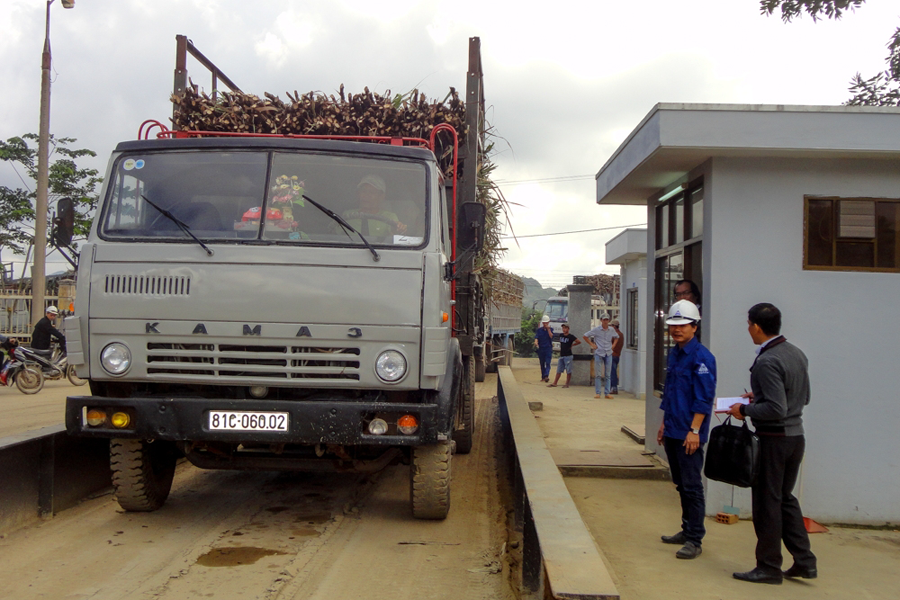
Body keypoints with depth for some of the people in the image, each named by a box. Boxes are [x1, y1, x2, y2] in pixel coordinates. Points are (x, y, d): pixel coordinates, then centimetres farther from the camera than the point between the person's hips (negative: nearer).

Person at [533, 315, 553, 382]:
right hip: (541, 348, 2)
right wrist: (536, 342, -25)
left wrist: (548, 329, -14)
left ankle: (546, 376, -26)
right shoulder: (539, 330, 8)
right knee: (542, 364, 8)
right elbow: (536, 337, -4)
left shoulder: (550, 329, 6)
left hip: (548, 349, -2)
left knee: (547, 363, -14)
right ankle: (543, 377, 17)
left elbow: (551, 336, -10)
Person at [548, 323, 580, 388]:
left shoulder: (570, 336, -8)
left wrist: (572, 345, -2)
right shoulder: (561, 335, 10)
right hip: (561, 355, 6)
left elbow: (579, 341, -9)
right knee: (558, 370, 9)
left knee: (568, 371, 0)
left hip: (568, 356, -6)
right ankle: (554, 383, 11)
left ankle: (567, 384, 6)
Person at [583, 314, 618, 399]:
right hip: (599, 353, -3)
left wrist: (613, 345, 11)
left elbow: (616, 337, 26)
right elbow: (585, 336, 2)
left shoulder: (612, 330, 6)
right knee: (598, 374, -2)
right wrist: (592, 344, -2)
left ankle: (607, 393, 9)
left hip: (608, 354, 3)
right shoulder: (596, 330, -4)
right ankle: (597, 393, 2)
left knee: (608, 375, 4)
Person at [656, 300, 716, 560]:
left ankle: (694, 540, 6)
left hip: (689, 434, -9)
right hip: (672, 432, 9)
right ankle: (687, 530, 29)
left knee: (692, 487, -2)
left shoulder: (702, 357, -14)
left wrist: (694, 430, -20)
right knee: (681, 485, 17)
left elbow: (704, 399, -17)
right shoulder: (673, 354, 13)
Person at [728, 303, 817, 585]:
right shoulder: (797, 353, 7)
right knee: (785, 498, 20)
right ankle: (804, 561, 22)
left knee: (767, 502, 4)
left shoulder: (767, 362, -21)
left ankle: (769, 567, 14)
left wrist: (745, 409, -11)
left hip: (773, 440, -9)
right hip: (796, 436, 9)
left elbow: (776, 410, -25)